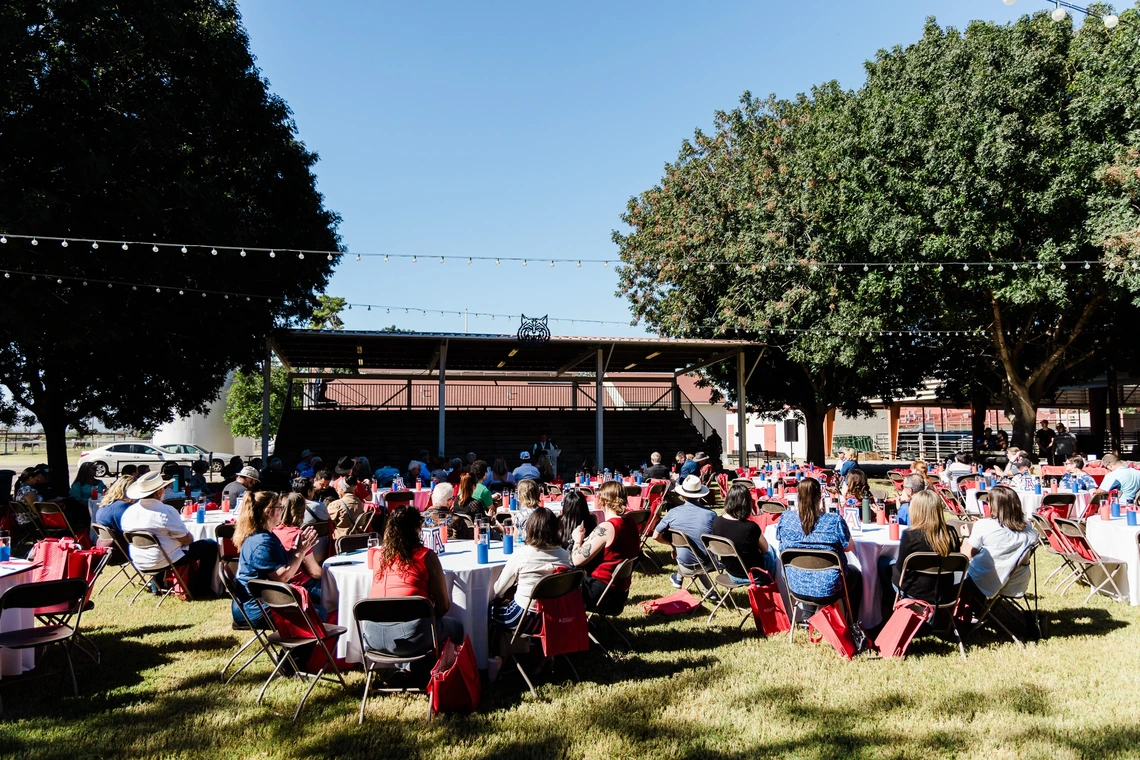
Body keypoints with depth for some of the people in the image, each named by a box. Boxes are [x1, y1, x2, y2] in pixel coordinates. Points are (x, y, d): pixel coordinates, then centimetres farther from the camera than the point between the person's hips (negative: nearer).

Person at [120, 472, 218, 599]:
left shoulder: (128, 512, -3)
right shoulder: (166, 511, -22)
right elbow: (186, 540, -17)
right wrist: (190, 538, 8)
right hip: (165, 562, -8)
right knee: (211, 545, 5)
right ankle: (200, 591, 10)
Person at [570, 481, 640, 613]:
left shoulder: (606, 528, -23)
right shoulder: (630, 524, 3)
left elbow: (577, 560, -21)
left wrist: (578, 540, -2)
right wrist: (586, 539, 13)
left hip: (601, 595, -8)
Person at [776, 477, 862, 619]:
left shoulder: (785, 518, -12)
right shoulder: (834, 520, -20)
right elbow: (848, 547, -4)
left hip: (796, 587, 3)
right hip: (828, 588, -3)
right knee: (856, 575, 30)